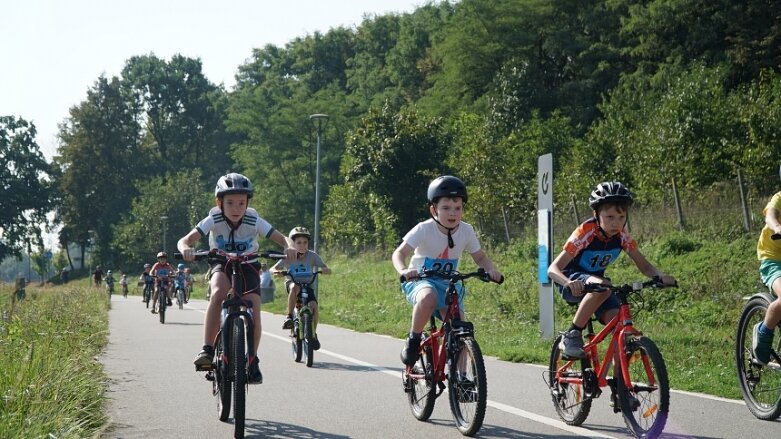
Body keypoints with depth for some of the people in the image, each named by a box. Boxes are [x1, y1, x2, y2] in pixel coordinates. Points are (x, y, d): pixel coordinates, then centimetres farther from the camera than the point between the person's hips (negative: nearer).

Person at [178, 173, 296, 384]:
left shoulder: (254, 222, -21)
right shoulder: (213, 220, -23)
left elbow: (282, 238, -21)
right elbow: (184, 240, -29)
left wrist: (289, 247, -44)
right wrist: (186, 249, -53)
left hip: (247, 266, 1)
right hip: (221, 265, -1)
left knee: (254, 313, -15)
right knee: (218, 293, -34)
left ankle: (252, 361, 9)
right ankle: (207, 350, -34)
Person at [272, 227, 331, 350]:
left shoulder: (312, 256, -12)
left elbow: (328, 270, -17)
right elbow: (272, 269, -16)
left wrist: (322, 270, -41)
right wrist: (276, 271, -40)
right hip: (292, 283, -1)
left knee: (314, 307, -24)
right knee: (295, 287, -38)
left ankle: (313, 334, -1)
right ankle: (289, 316, -25)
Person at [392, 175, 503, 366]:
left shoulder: (466, 231, -8)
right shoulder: (424, 230, -18)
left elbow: (480, 257, 4)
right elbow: (400, 253, -22)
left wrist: (491, 269, -18)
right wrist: (403, 270, -44)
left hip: (448, 284, 4)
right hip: (420, 281, -4)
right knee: (428, 297, -39)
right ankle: (413, 341, -17)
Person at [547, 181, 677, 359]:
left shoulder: (622, 237, -11)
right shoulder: (585, 234, -27)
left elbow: (644, 266, -5)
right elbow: (553, 269, -32)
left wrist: (661, 276, -28)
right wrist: (569, 282, -54)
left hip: (595, 280, 5)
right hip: (573, 283, -5)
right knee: (602, 286, -38)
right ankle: (571, 336, -25)